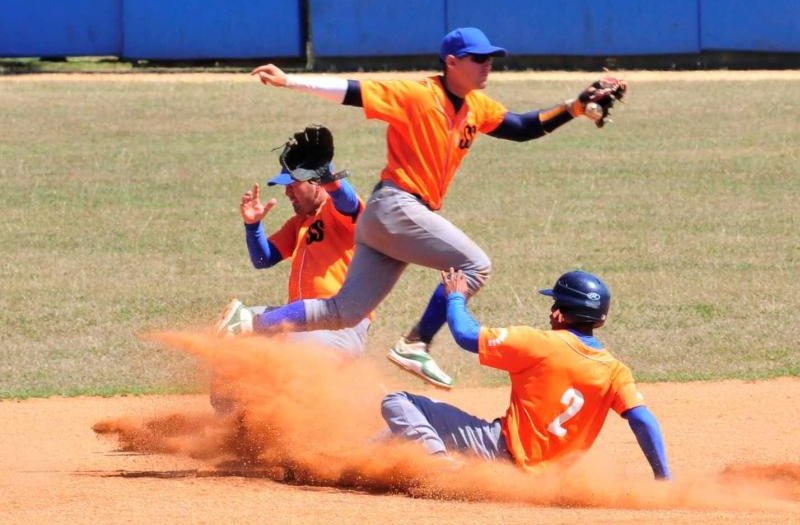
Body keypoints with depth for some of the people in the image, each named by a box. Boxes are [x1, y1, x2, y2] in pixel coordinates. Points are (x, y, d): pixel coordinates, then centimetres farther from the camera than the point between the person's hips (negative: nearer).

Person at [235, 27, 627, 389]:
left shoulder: (477, 108, 12)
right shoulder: (417, 96, -11)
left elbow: (525, 128, 17)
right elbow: (352, 92, -14)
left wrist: (577, 107, 6)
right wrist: (289, 82, -21)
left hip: (406, 215, 9)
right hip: (396, 206, -9)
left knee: (345, 312, 5)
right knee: (475, 266, -13)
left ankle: (252, 326, 3)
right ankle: (415, 346, -11)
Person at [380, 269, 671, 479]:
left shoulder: (539, 343, -13)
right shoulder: (614, 370, -2)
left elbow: (466, 335, -12)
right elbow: (643, 420, -11)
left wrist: (456, 298, 8)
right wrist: (663, 480, -7)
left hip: (499, 450, -6)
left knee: (397, 403, -9)